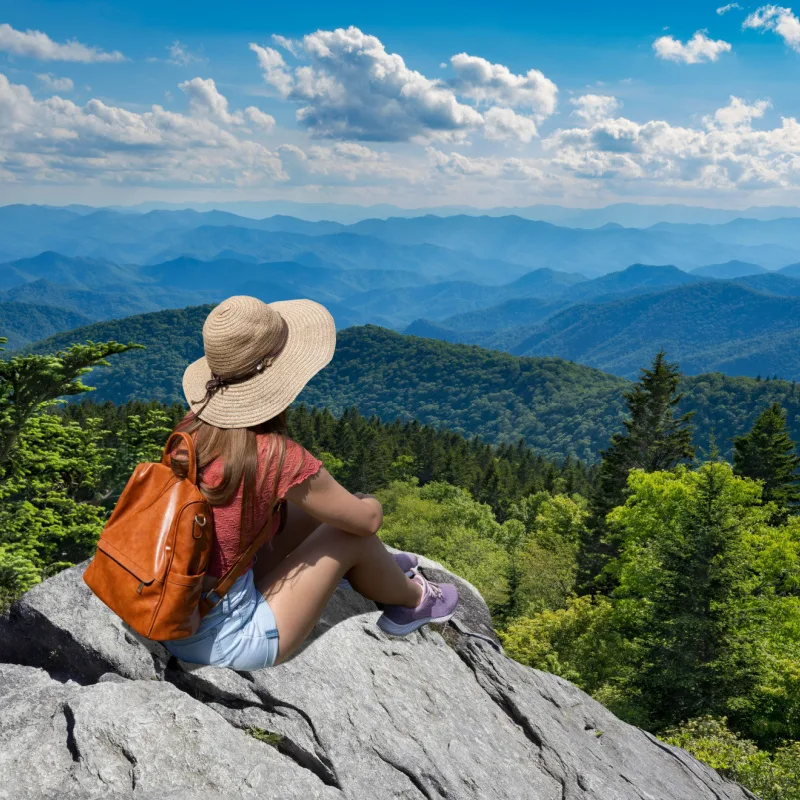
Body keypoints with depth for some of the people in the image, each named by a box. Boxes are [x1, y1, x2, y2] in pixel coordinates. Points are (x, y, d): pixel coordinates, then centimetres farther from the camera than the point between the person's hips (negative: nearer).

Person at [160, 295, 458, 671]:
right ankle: (412, 601, 32)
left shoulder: (194, 427, -6)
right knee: (351, 534, 3)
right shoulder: (277, 457, -25)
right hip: (222, 640, -7)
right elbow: (367, 519, -8)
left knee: (310, 510, 15)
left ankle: (379, 573, 41)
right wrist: (369, 502, 15)